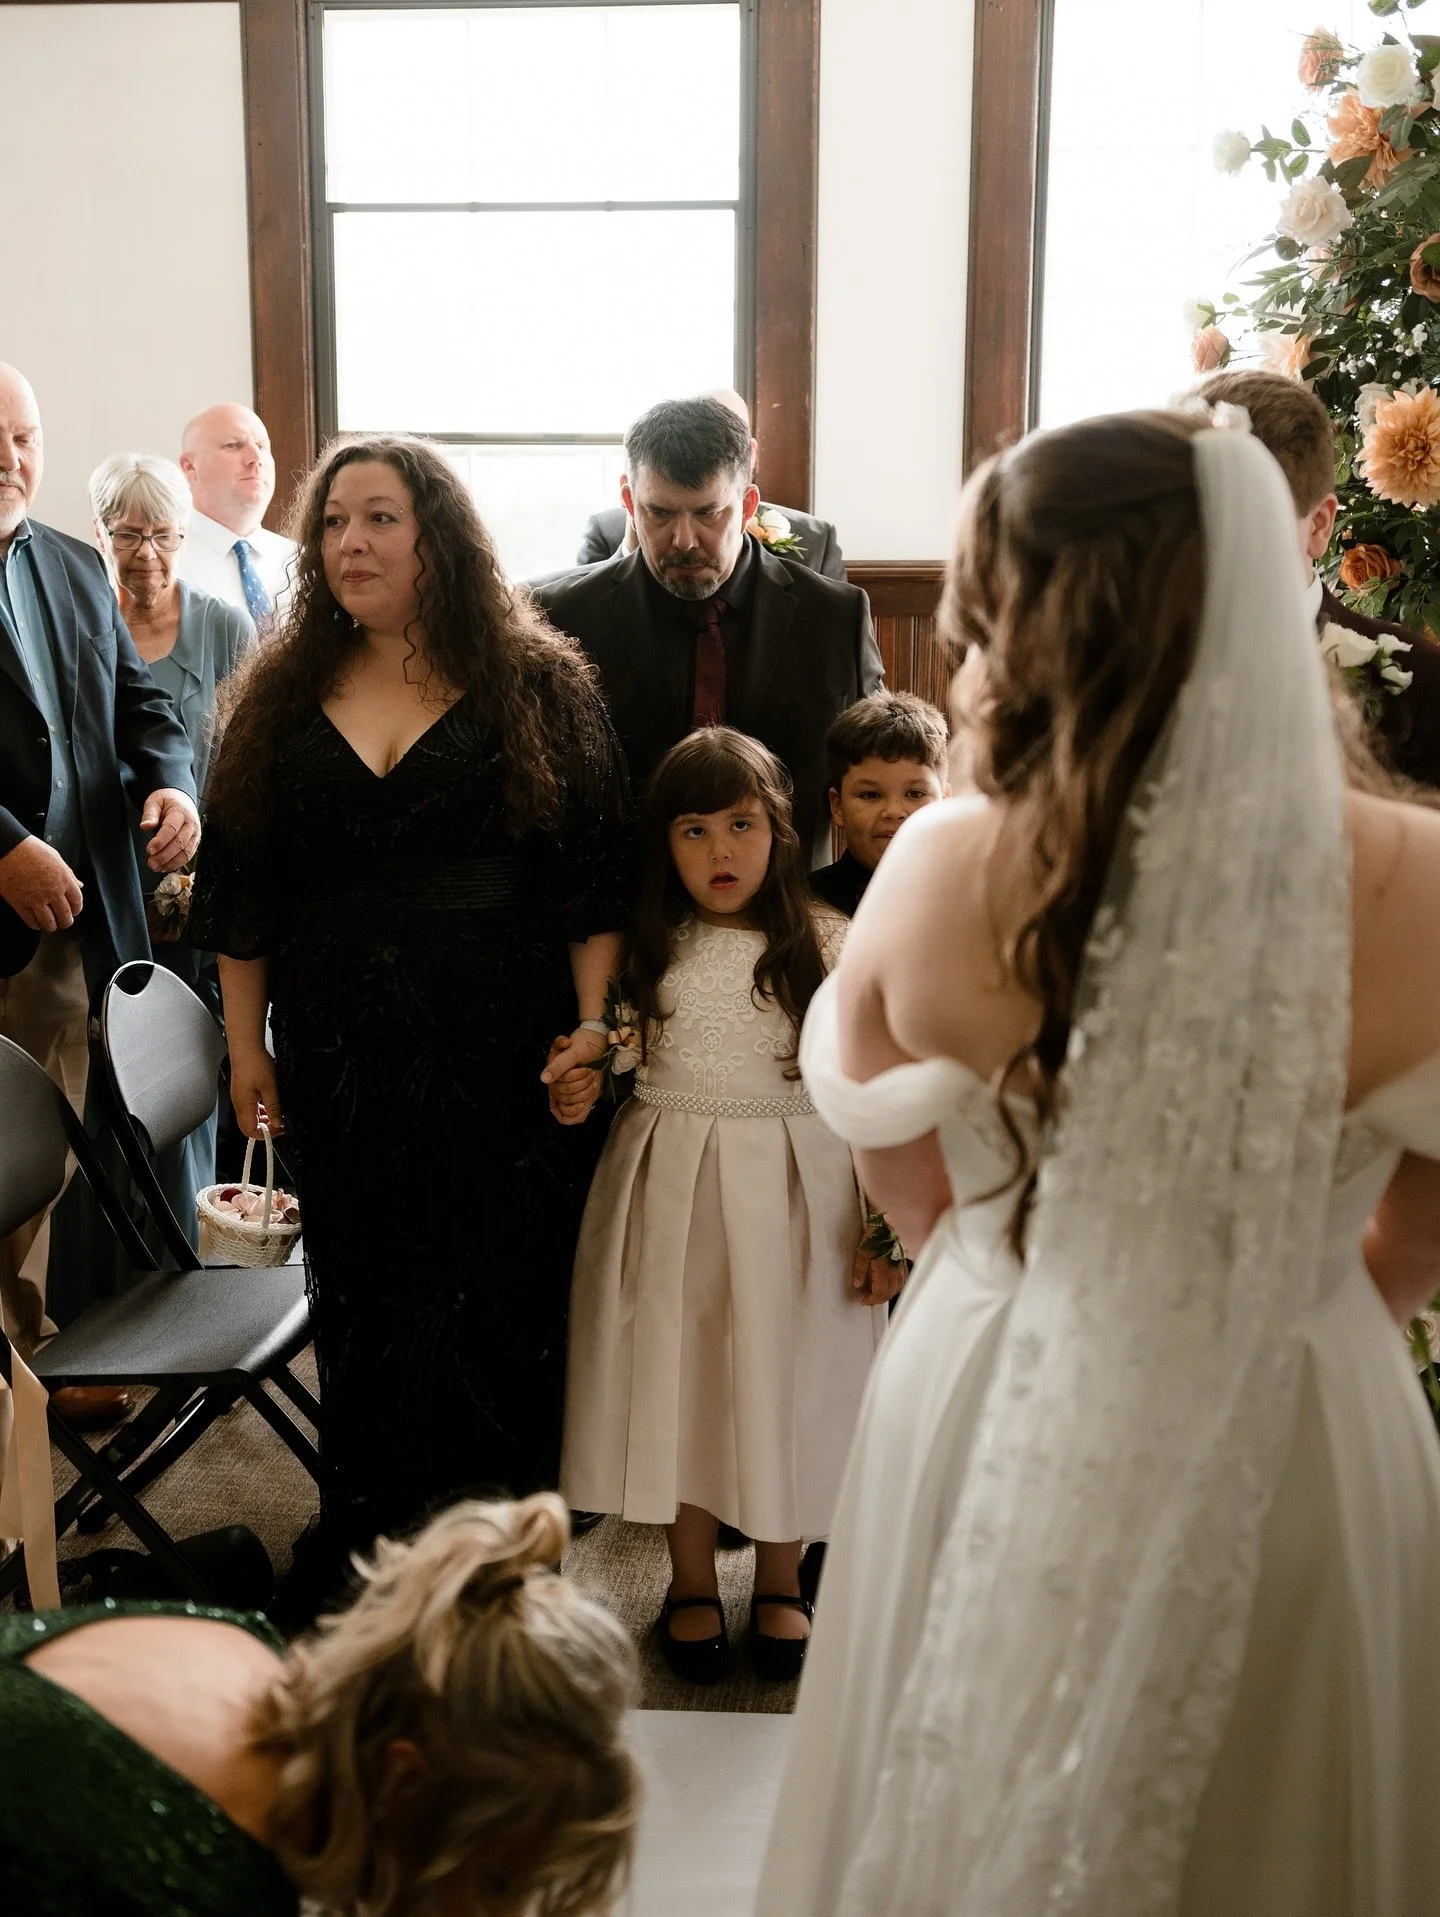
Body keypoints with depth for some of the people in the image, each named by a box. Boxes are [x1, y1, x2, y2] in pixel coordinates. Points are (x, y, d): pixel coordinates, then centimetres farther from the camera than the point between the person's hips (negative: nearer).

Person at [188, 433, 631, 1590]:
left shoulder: (537, 687, 0)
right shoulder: (283, 698, 8)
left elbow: (595, 875, -3)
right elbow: (243, 887, 10)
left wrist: (592, 1021, -10)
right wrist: (245, 1046, 7)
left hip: (503, 1048, -2)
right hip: (338, 1051, 3)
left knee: (510, 1278, 4)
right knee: (361, 1280, 10)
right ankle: (367, 1527, 27)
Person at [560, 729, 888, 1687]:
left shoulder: (831, 944, -5)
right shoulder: (648, 947, 3)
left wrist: (884, 1227, -6)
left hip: (793, 1191, -2)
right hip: (669, 1187, 2)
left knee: (784, 1381, 8)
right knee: (676, 1376, 9)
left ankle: (780, 1582, 29)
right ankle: (692, 1582, 28)